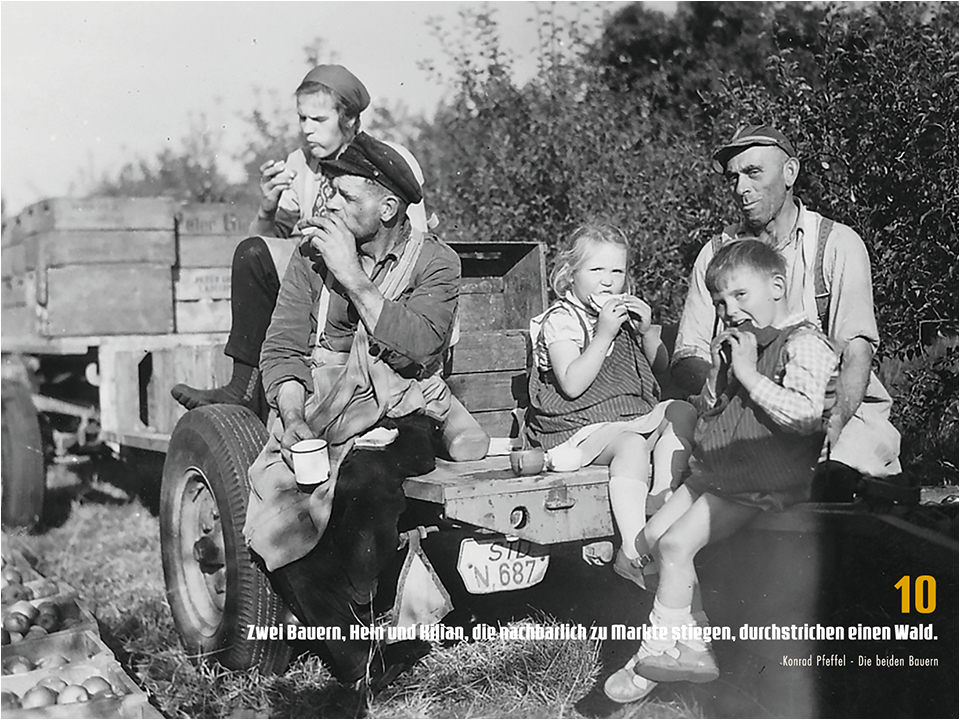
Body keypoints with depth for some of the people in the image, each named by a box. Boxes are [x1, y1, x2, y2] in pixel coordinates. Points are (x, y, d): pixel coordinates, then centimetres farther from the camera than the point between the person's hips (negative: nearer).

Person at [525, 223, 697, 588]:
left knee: (681, 412, -12)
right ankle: (633, 551, -41)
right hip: (582, 427, -8)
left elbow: (660, 364, 18)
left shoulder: (625, 312, 16)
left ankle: (662, 499, -17)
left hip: (637, 415, 8)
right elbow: (572, 385, -21)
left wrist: (647, 331, -2)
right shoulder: (561, 320, -7)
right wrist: (604, 334, -23)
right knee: (630, 445, -34)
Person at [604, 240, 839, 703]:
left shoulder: (805, 344, -11)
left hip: (761, 484, -9)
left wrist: (748, 373, -21)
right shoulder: (732, 343, 16)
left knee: (675, 544, -17)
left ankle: (657, 652, -5)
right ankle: (693, 647, 8)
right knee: (650, 539, 3)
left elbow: (805, 414, -25)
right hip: (714, 471, 10)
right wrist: (721, 368, 2)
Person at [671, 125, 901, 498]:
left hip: (835, 409, -2)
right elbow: (686, 360, 1)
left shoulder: (838, 244, 0)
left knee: (832, 476, -33)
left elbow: (857, 353, -12)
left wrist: (832, 424, -29)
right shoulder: (716, 253, 8)